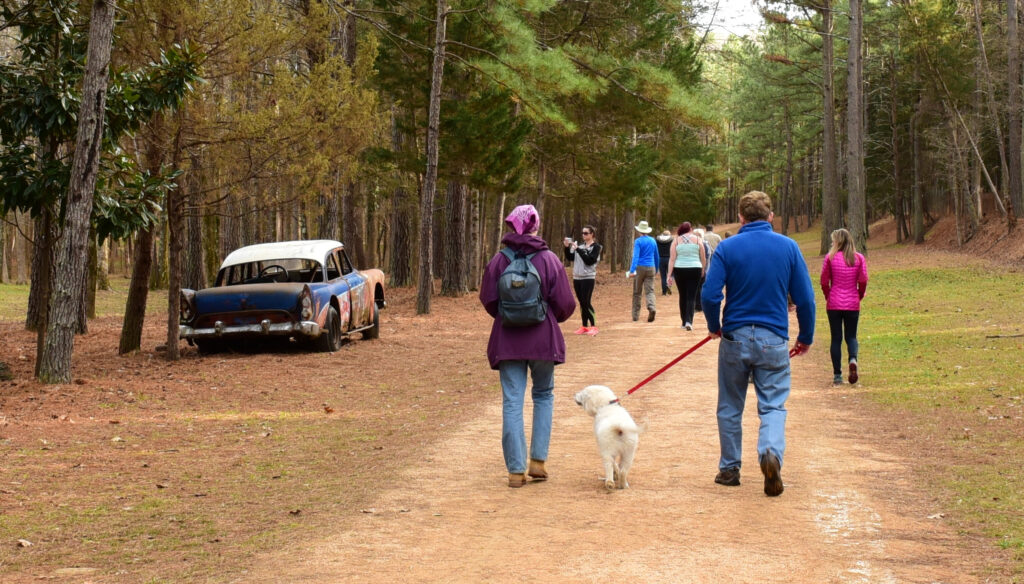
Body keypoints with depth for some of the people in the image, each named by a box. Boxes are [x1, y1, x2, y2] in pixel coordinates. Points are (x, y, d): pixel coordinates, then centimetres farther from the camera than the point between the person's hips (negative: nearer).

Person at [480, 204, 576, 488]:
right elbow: (565, 304, -5)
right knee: (544, 395, 19)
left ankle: (516, 470, 1)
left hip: (507, 340, 0)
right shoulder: (549, 260, -6)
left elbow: (488, 300, 1)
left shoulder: (499, 260, -4)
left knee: (512, 403, 3)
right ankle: (538, 460, 11)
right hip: (543, 339, 0)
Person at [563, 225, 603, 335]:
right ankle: (584, 326, 12)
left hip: (588, 278, -6)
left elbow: (589, 260, -16)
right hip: (577, 277, 6)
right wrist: (567, 247, -5)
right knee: (582, 303, 7)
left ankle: (593, 326, -4)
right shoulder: (580, 245, 14)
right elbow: (570, 258, 11)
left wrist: (578, 249, -18)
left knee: (586, 302, -10)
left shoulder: (596, 247, -3)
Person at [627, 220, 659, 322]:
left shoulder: (638, 241, -6)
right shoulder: (653, 241, 10)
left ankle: (636, 315, 13)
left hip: (640, 268, -3)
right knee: (649, 291, -2)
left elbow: (636, 256, -18)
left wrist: (632, 270, -25)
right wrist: (656, 269, 32)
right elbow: (656, 257, 20)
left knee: (637, 292, 8)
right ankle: (651, 307, -31)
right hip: (651, 268, 3)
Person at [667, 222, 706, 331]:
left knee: (682, 296, 13)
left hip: (679, 270, 1)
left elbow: (672, 259, -3)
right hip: (695, 269, -1)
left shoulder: (677, 240, 2)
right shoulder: (697, 239, 1)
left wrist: (670, 275, -3)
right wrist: (703, 270, 21)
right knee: (691, 296, 0)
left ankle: (684, 322, 18)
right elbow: (703, 258, 5)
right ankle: (689, 321, -16)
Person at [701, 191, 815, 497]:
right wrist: (806, 337, 12)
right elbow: (805, 298, -1)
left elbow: (709, 295, -10)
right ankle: (771, 451, -23)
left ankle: (729, 469, 22)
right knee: (773, 405, 4)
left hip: (734, 337, 0)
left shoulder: (726, 248, -4)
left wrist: (714, 327, 9)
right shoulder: (788, 247, -1)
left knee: (730, 407, 14)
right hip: (773, 340, 0)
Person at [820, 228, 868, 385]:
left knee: (836, 338, 5)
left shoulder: (830, 257, -5)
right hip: (853, 304, 1)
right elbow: (863, 281, -3)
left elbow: (824, 282, -2)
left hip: (834, 304, -1)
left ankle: (837, 374, 4)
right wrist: (859, 296, 14)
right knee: (851, 336, 13)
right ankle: (853, 359, -19)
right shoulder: (859, 258, 0)